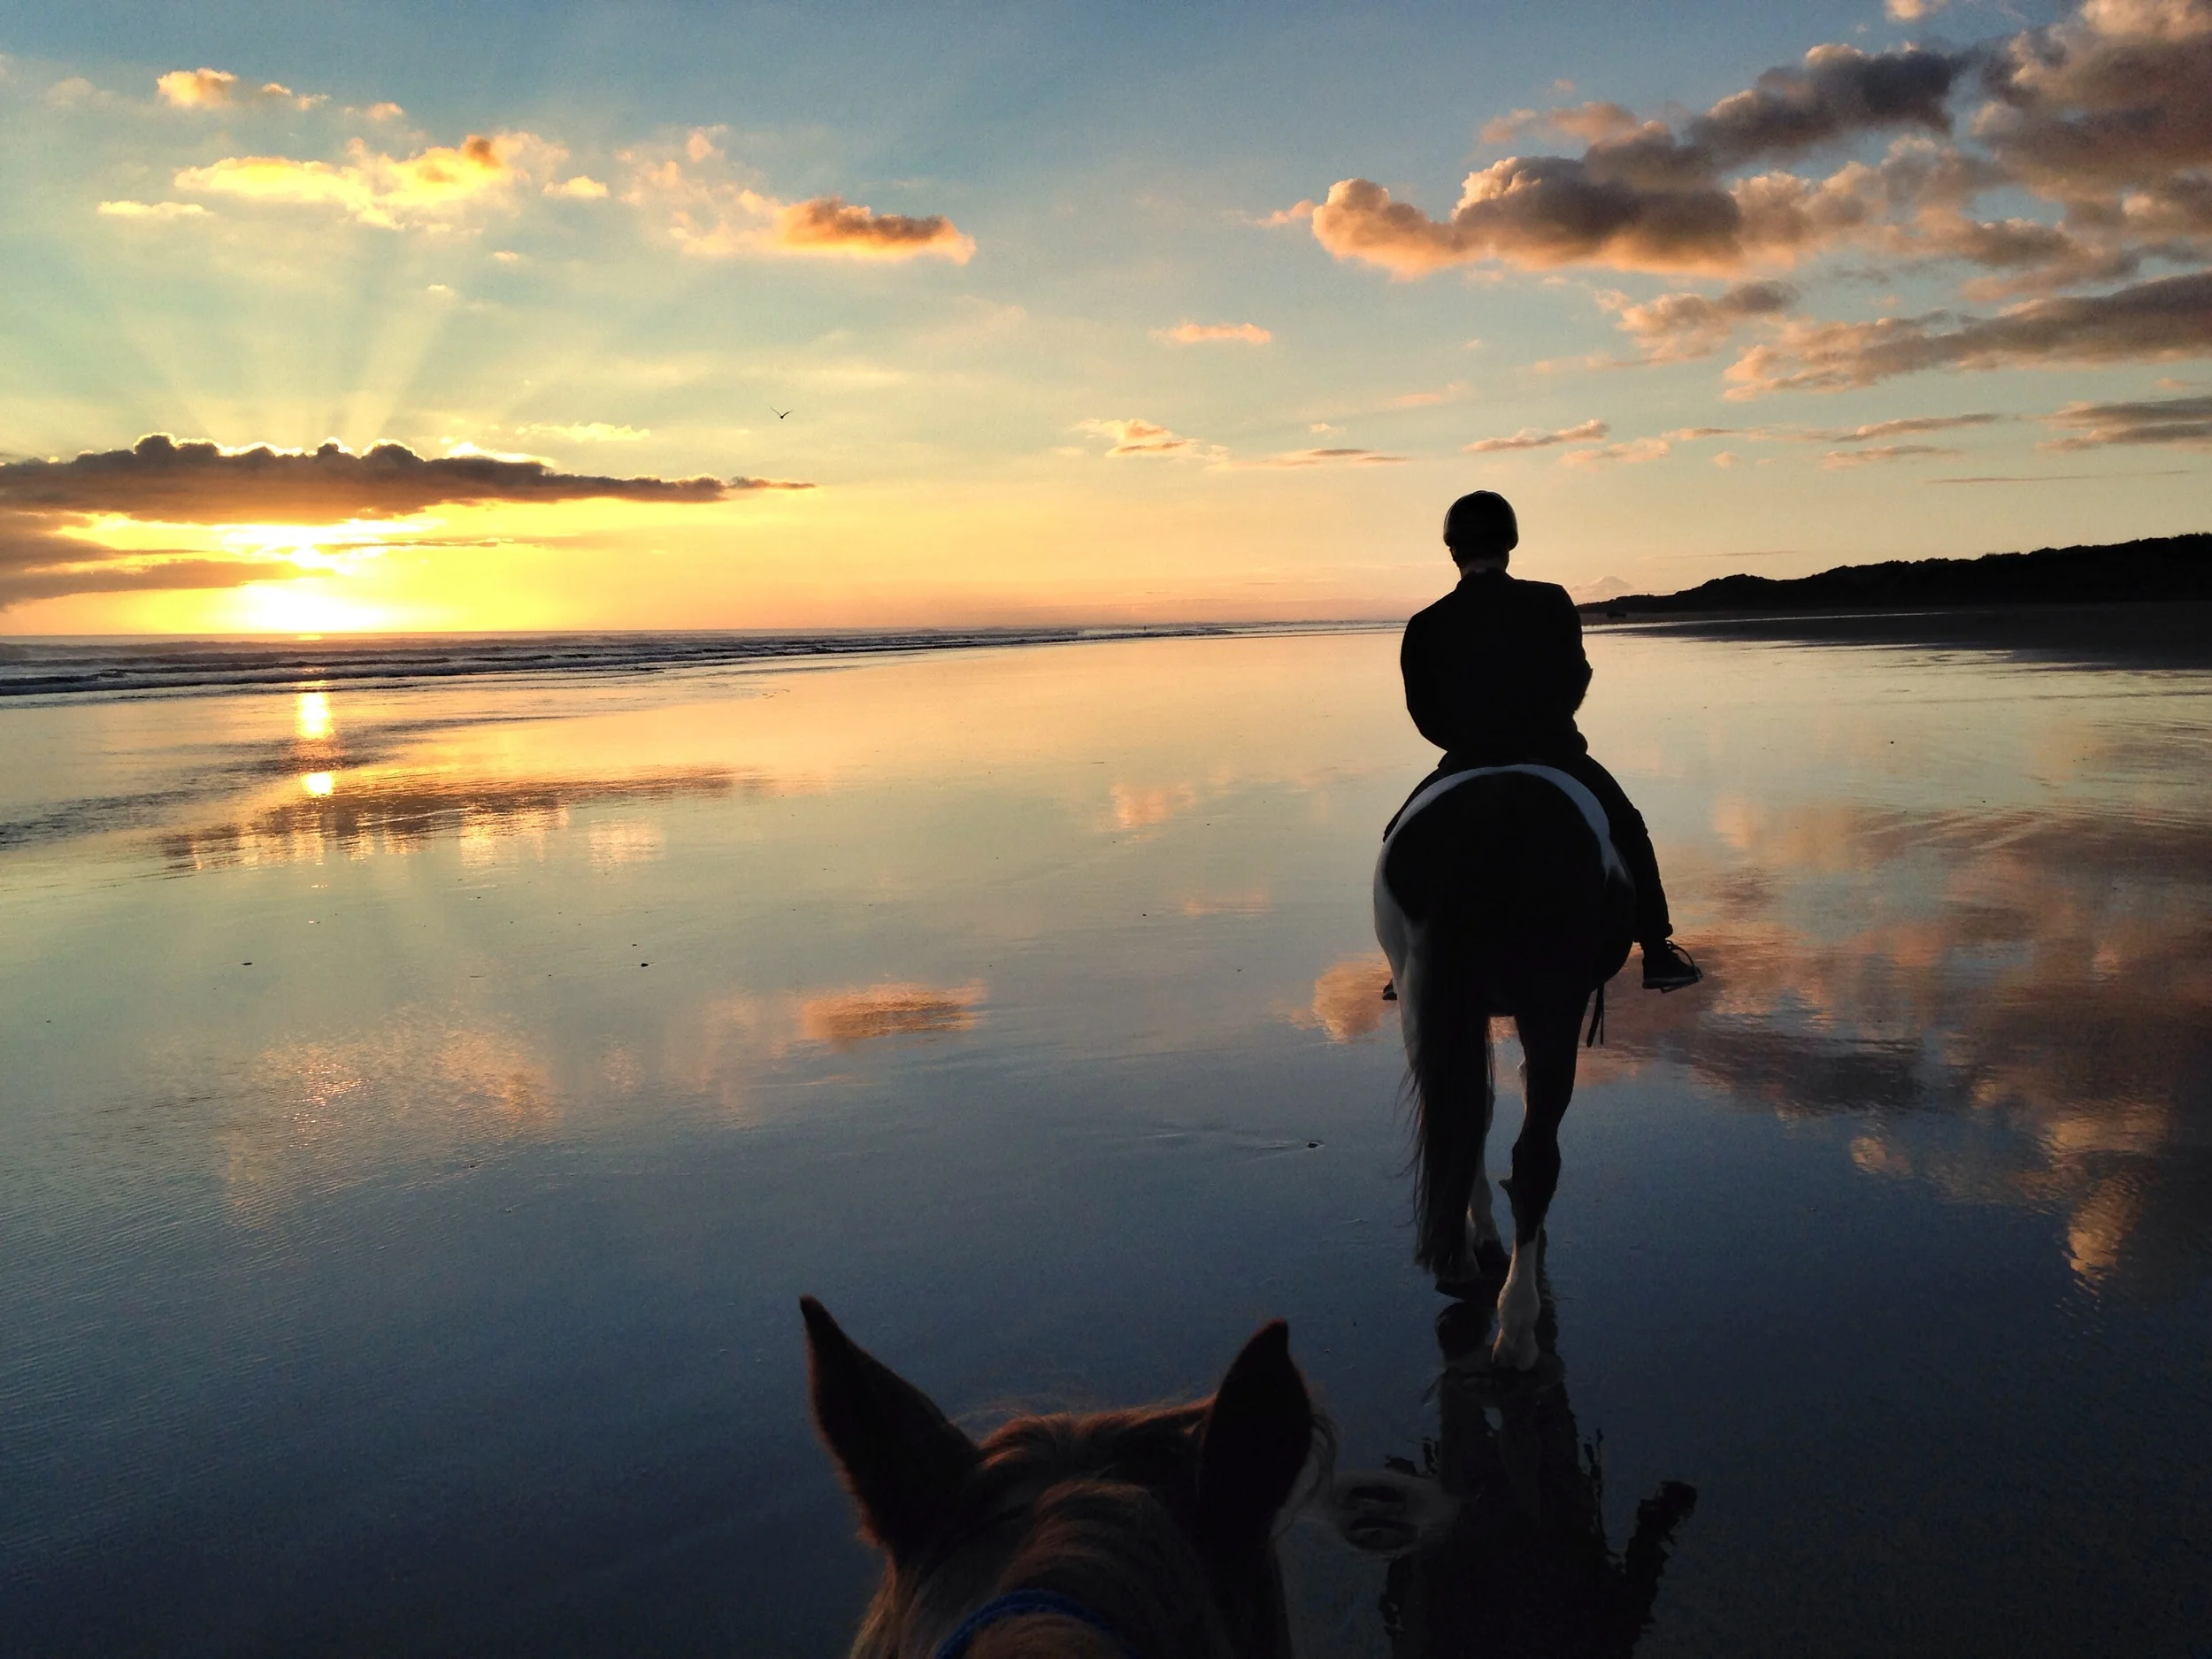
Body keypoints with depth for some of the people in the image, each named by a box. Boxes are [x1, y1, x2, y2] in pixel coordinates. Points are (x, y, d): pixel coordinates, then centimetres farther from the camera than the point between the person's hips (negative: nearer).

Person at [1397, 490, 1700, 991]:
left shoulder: (1425, 628, -6)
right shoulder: (1551, 603, -5)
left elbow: (1426, 715, 1)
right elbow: (1576, 681, 5)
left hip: (1468, 767, 0)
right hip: (1556, 757, 0)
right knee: (1627, 832, 25)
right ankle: (1658, 952, 25)